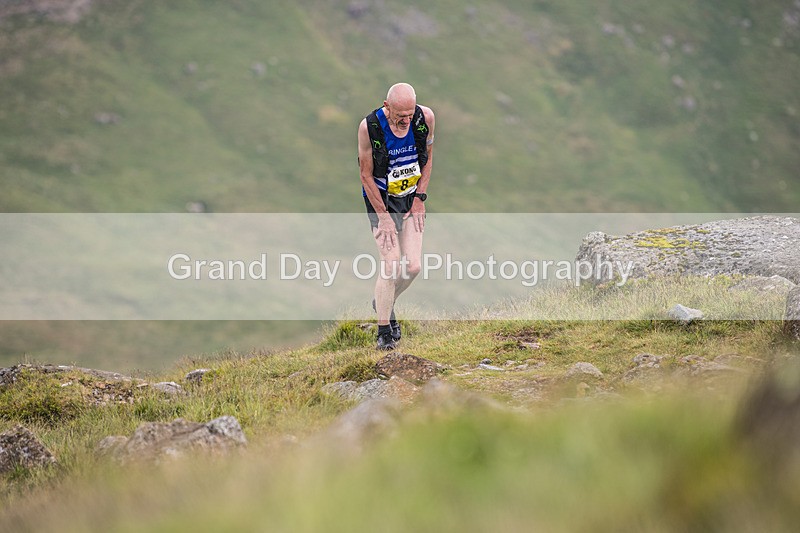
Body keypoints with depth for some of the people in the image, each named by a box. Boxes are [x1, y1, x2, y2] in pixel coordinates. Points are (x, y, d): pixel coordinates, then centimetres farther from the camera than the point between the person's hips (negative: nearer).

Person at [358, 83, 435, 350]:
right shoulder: (369, 127, -22)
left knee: (413, 266, -5)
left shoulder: (426, 117, -13)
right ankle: (384, 332, -1)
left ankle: (384, 303, 26)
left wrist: (420, 197, -1)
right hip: (380, 198, -3)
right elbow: (366, 175, -13)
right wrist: (384, 217, -14)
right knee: (392, 264, -15)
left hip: (412, 198, 4)